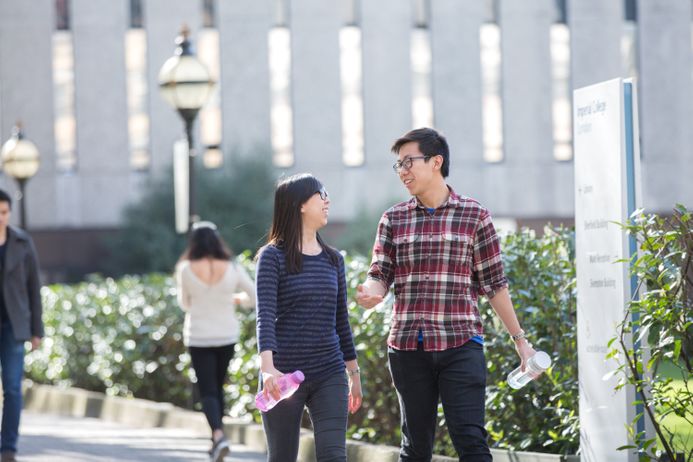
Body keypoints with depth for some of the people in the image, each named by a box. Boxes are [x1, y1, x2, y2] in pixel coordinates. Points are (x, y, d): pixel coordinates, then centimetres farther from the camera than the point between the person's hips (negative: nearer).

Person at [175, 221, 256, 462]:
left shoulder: (185, 270, -10)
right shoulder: (232, 269, -7)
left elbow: (185, 304, 4)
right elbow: (254, 296, 2)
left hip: (198, 338, -2)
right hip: (227, 336, 2)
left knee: (207, 390, 0)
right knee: (218, 387, 18)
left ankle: (218, 435, -23)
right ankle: (216, 440, 23)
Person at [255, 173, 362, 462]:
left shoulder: (333, 260, 11)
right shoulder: (273, 257, -4)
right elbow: (265, 315, -15)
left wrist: (354, 372, 18)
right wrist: (267, 367, -29)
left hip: (329, 375, 4)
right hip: (284, 376, -3)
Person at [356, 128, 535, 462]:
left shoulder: (473, 215, 4)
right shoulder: (393, 219, 11)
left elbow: (493, 283, 7)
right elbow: (380, 273, 5)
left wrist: (519, 338, 7)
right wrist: (370, 293, -19)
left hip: (460, 345, -3)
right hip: (407, 346, 3)